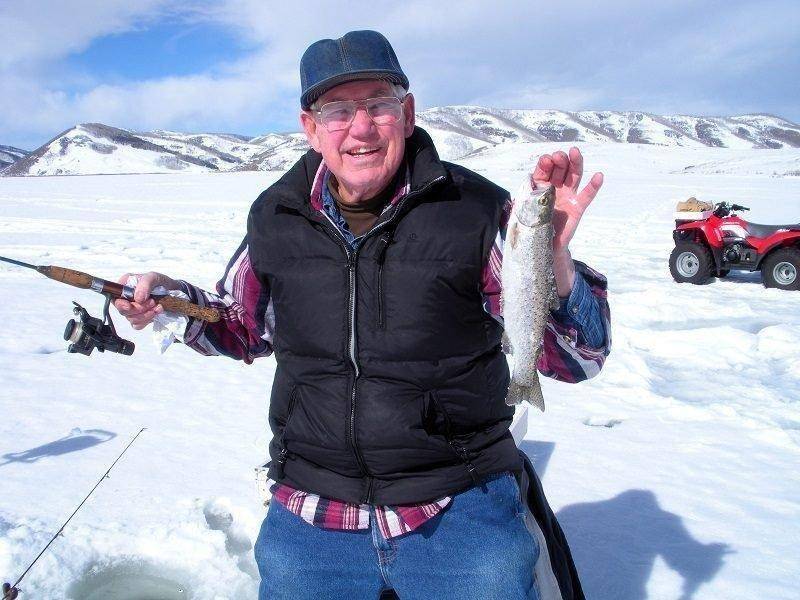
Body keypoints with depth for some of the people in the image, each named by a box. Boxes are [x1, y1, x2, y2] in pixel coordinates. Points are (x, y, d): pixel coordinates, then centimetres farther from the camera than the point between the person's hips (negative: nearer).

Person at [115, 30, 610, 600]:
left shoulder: (476, 209, -10)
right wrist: (173, 299, -2)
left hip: (463, 510, -2)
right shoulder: (275, 218, 0)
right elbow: (247, 326, 17)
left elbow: (576, 359, -9)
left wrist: (553, 257, -28)